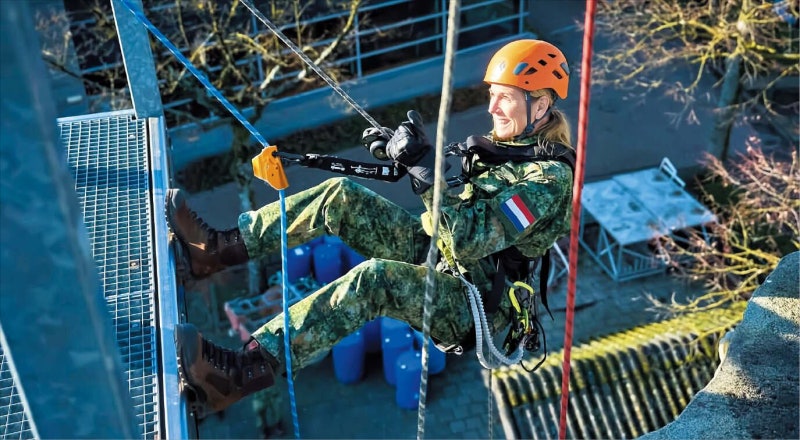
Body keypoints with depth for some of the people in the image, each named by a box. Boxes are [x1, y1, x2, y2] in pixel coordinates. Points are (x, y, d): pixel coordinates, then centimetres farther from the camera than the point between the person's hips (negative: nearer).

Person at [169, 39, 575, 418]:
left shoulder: (550, 178, -20)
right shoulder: (510, 139, 6)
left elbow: (469, 240, -30)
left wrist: (423, 165, -32)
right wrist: (403, 151, 3)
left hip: (476, 305, -9)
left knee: (376, 278, -37)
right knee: (342, 196, -5)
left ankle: (240, 373, -40)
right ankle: (220, 248, -5)